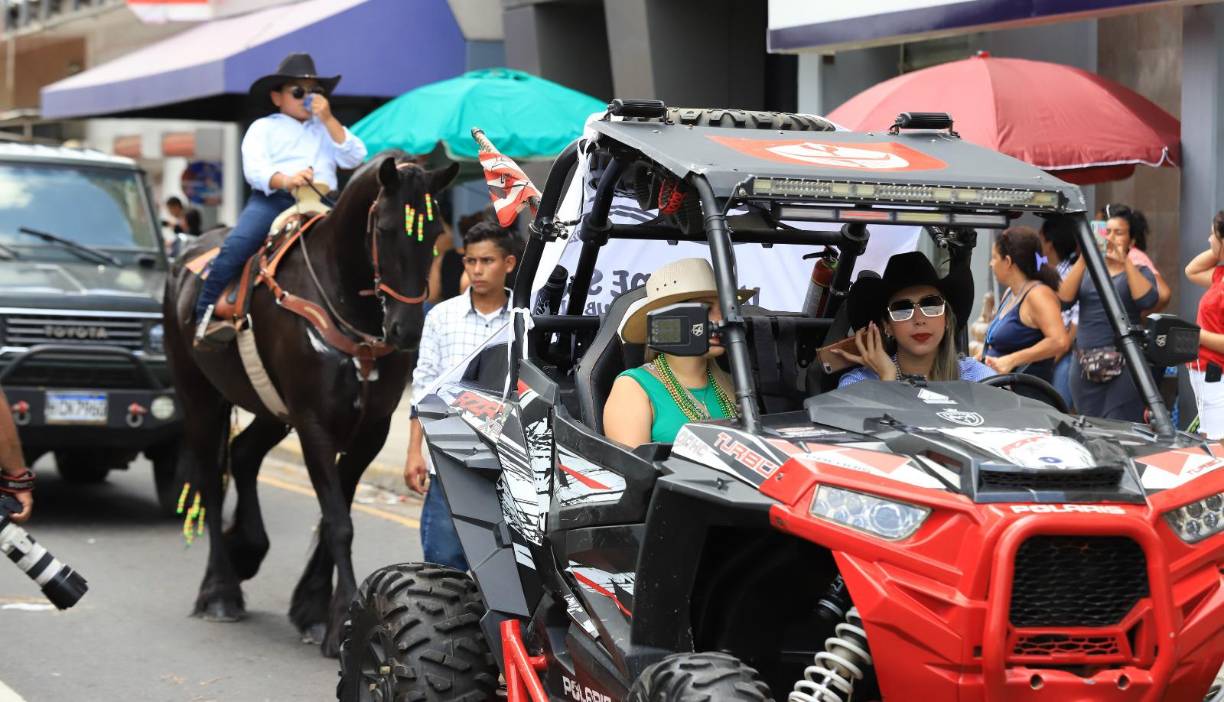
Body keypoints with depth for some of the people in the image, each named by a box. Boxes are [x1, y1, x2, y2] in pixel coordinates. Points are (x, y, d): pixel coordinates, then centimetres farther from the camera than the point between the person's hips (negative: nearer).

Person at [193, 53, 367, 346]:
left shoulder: (326, 129, 26)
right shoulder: (264, 128, 16)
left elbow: (354, 158, 9)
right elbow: (254, 169, -2)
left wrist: (328, 120, 2)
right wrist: (284, 180, -23)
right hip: (272, 199, -3)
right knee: (236, 245, -26)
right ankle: (206, 317, -24)